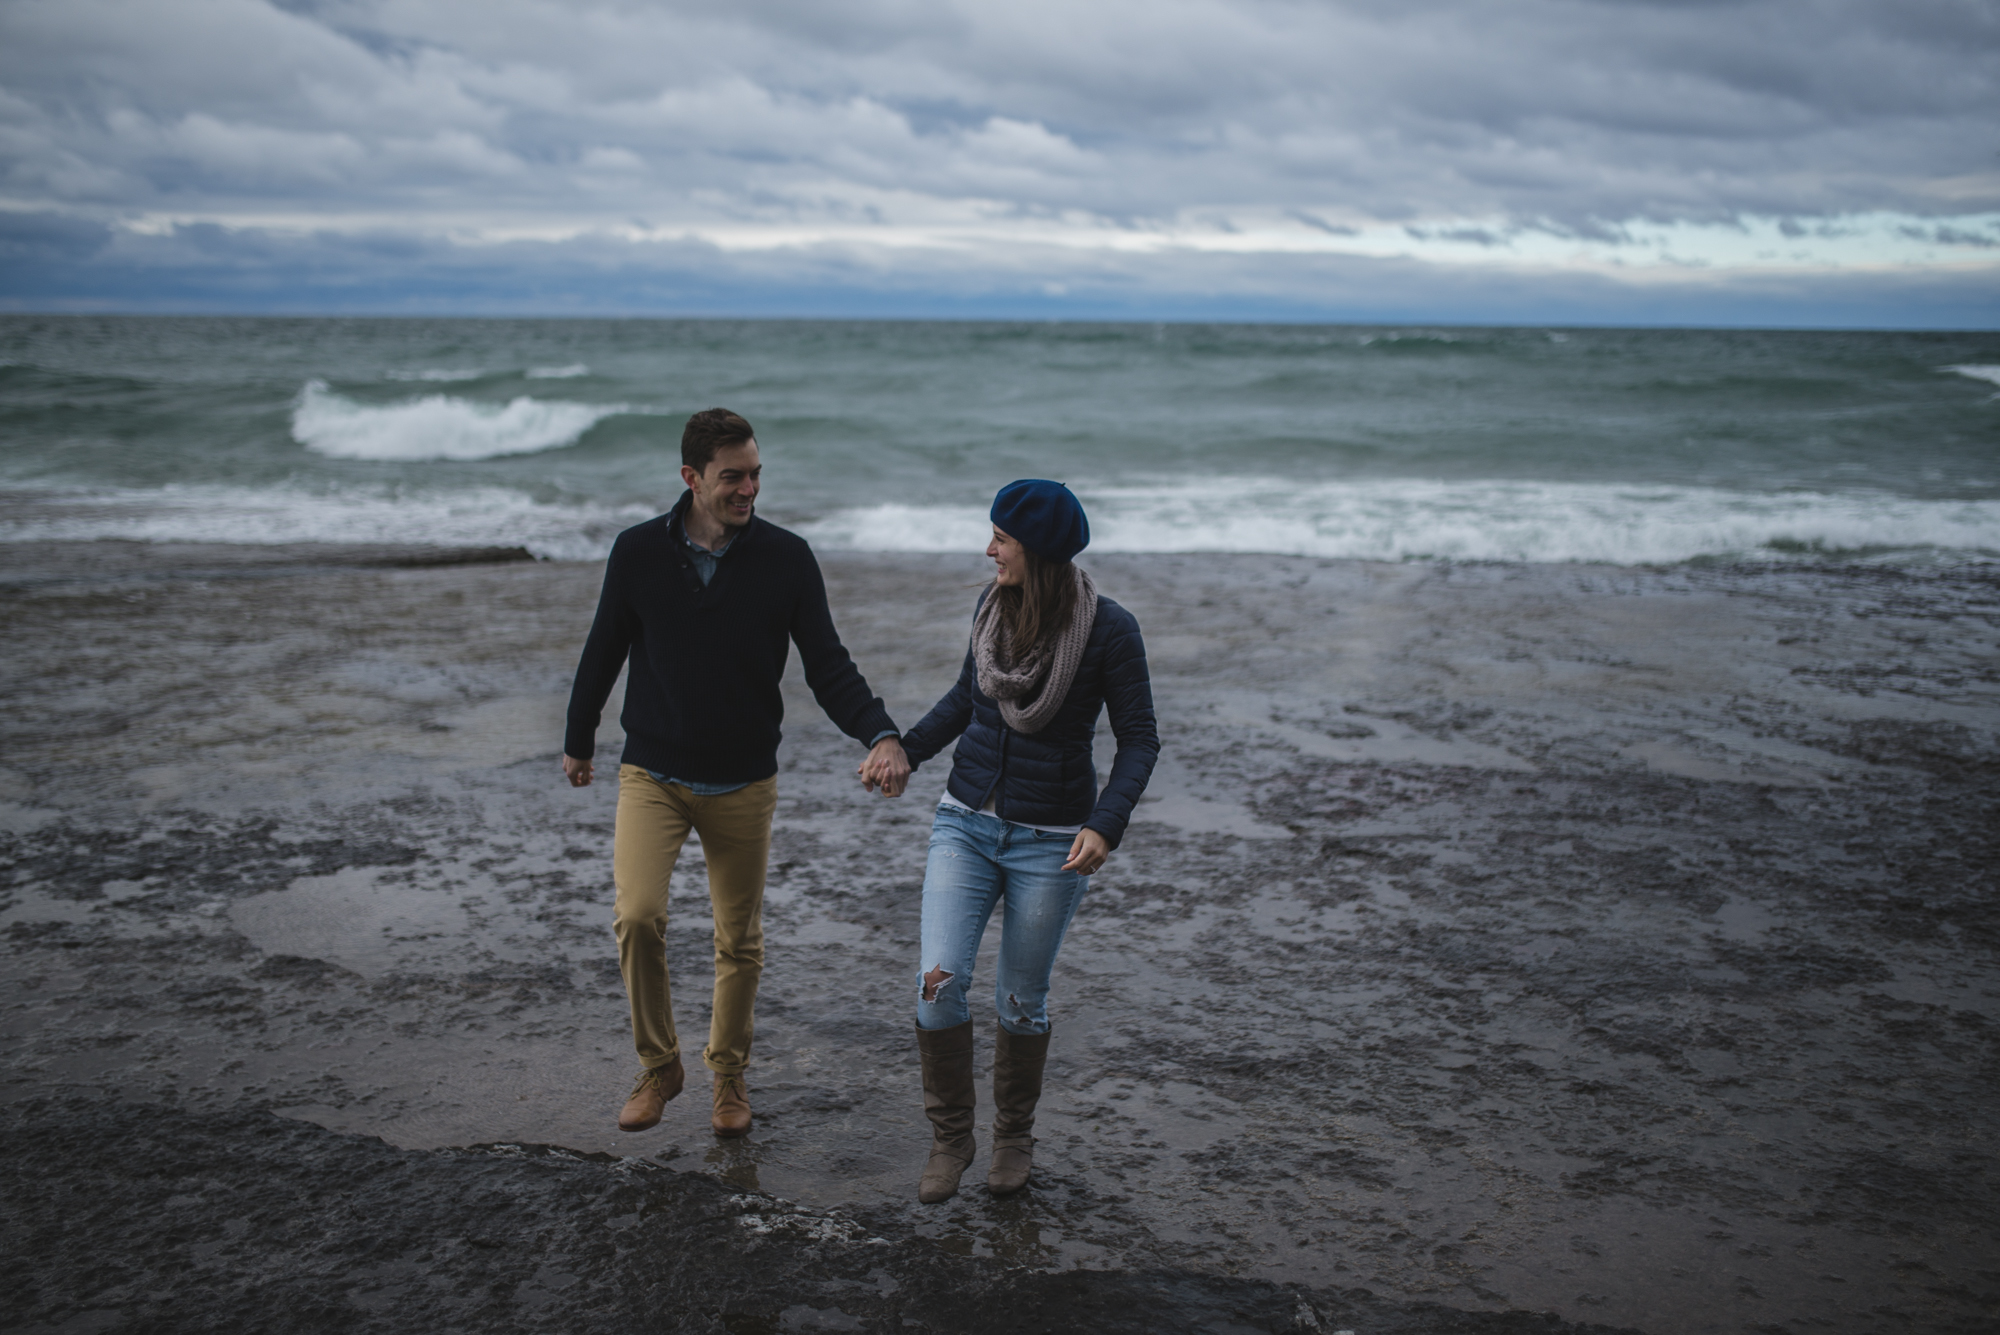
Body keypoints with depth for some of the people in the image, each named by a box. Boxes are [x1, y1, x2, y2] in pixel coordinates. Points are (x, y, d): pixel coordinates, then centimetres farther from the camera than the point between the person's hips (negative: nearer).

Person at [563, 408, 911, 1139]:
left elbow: (828, 665, -6)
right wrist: (578, 743, 17)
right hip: (652, 775, 0)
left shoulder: (787, 558, -6)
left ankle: (728, 1073, 31)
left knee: (740, 942, 8)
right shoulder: (639, 551, -6)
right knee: (638, 918, -17)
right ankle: (659, 1065, 6)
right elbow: (603, 653, 7)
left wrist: (880, 736, -22)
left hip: (743, 783, 1)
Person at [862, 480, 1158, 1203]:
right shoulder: (993, 605, 0)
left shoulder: (1108, 628, -15)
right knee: (938, 981, -9)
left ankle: (1015, 1135, 33)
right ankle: (950, 1135, 11)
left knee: (1021, 1001, 7)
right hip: (966, 822, 4)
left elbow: (1138, 739, -11)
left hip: (1050, 840, -3)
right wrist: (905, 749, 6)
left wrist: (1107, 825, -24)